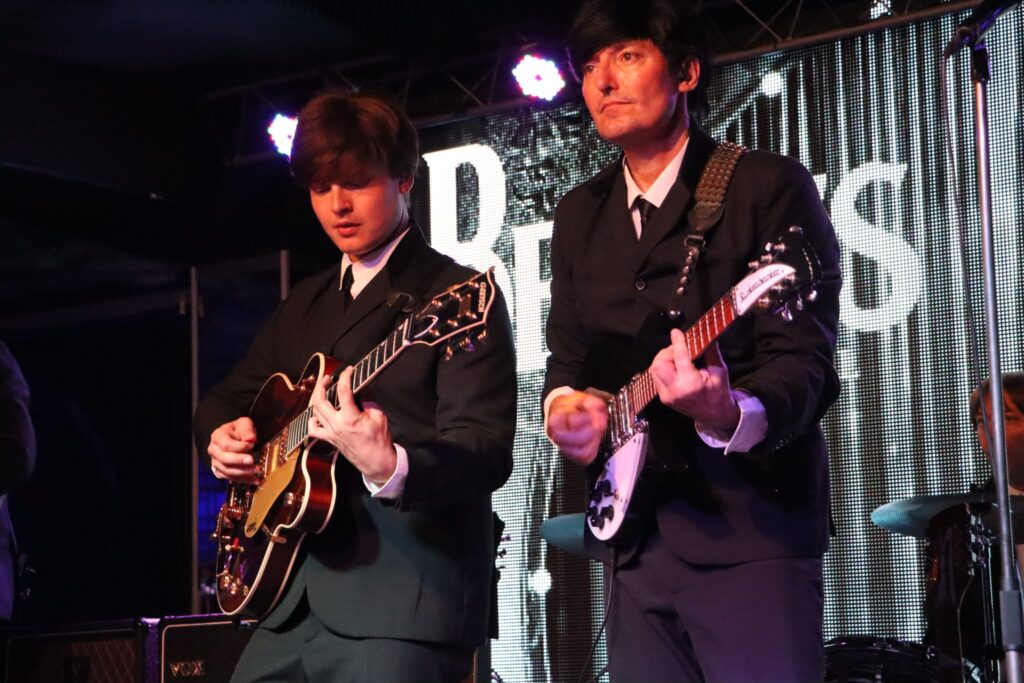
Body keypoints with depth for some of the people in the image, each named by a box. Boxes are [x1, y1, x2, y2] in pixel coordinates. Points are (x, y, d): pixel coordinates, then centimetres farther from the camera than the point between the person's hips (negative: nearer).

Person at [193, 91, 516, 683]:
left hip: (406, 603, -7)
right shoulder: (307, 304, 17)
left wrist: (389, 467, -36)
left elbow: (487, 453, -18)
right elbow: (229, 395, 28)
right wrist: (222, 434, 5)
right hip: (295, 600, 7)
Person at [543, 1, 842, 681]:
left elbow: (806, 358, -14)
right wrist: (563, 405, -2)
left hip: (751, 524, -6)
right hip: (633, 529, 6)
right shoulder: (579, 215, 15)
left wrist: (732, 416, -34)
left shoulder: (769, 185, -5)